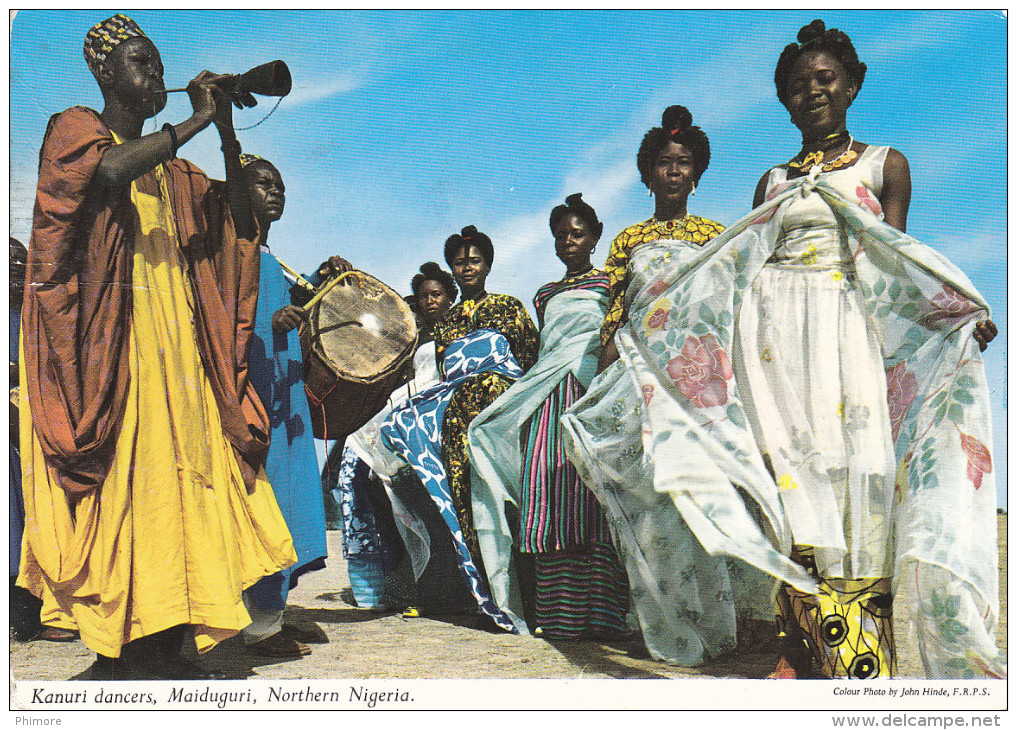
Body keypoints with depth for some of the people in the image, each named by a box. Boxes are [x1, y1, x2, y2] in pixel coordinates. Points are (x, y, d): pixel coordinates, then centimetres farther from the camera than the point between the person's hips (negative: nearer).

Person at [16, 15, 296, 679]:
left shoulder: (171, 169, 25)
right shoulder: (75, 130, 6)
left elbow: (238, 219, 15)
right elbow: (111, 170, -18)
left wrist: (227, 135, 6)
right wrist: (196, 121, -11)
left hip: (175, 347, 6)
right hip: (108, 343, -6)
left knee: (172, 478, 0)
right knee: (117, 481, -11)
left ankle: (167, 648, 4)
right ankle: (114, 652, -6)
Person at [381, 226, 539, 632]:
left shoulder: (508, 306, 15)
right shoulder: (444, 321, 25)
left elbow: (532, 356, 7)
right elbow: (443, 370, 20)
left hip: (502, 396, -3)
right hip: (456, 403, 3)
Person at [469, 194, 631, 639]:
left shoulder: (609, 285, 13)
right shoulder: (545, 295, 26)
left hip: (594, 391, -4)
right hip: (550, 398, 4)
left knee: (590, 496, -14)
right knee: (550, 496, -6)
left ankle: (601, 612, -13)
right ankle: (558, 614, -5)